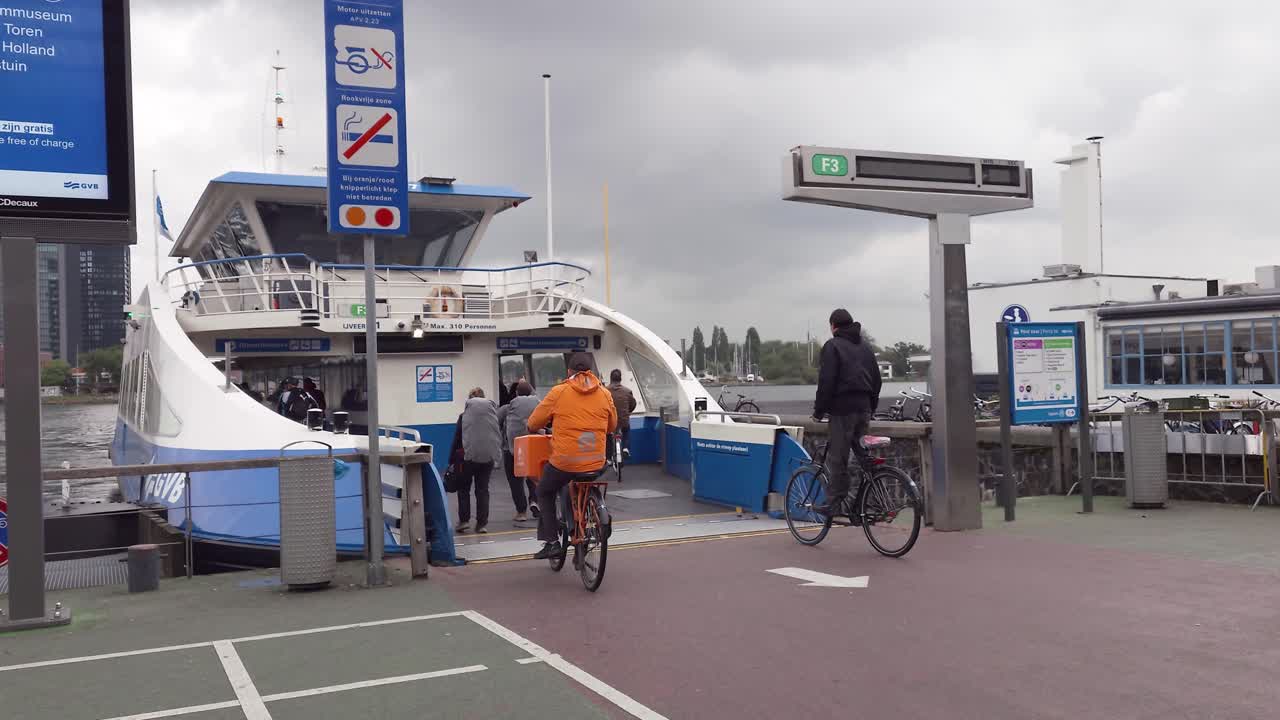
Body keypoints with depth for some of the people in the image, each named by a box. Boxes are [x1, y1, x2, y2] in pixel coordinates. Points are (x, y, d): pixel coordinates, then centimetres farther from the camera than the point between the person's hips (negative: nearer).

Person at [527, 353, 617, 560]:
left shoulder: (558, 392, -4)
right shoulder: (605, 394, 4)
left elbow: (533, 424, 5)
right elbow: (612, 426, 18)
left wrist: (534, 429, 28)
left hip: (564, 461, -3)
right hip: (596, 463, 3)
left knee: (544, 492, 22)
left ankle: (551, 541, 14)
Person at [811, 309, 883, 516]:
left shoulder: (833, 346, -5)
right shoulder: (865, 347, 17)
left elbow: (826, 381, -13)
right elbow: (877, 380, 18)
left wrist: (819, 410, -6)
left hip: (842, 408, -7)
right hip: (864, 407, 7)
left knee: (837, 457, -4)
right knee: (861, 454, 15)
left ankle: (834, 502, -2)